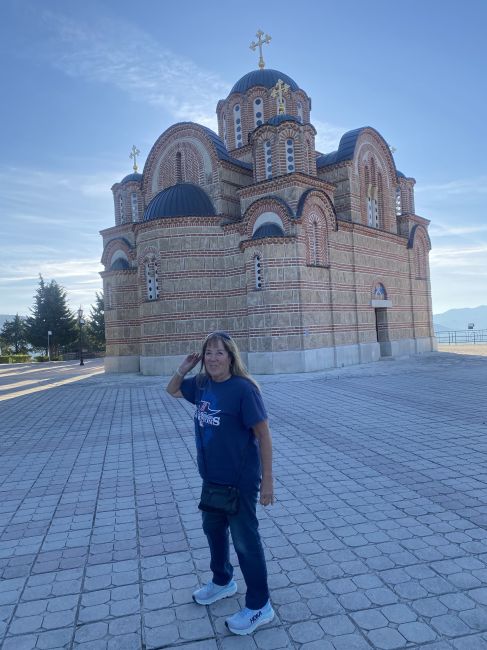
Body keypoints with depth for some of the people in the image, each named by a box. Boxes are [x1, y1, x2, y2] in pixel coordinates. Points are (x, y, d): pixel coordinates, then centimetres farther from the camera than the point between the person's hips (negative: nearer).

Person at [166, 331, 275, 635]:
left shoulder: (243, 388, -22)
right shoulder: (201, 384, -2)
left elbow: (263, 435, -18)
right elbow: (172, 390, 17)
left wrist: (267, 481, -18)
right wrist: (184, 369, -4)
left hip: (241, 480, -7)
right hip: (212, 476, 8)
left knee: (245, 539, 7)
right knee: (213, 528, 25)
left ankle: (260, 607, 26)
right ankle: (222, 581, 50)